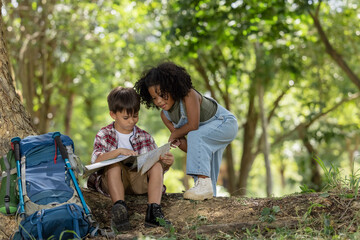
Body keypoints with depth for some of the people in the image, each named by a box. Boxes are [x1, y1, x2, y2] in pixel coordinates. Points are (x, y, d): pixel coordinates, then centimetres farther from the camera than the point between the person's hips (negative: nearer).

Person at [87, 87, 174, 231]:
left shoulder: (145, 137, 12)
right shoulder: (104, 135, 6)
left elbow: (159, 167, 9)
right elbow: (96, 161, -12)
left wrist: (167, 163, -16)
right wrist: (118, 151, -29)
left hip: (138, 180, 2)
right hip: (112, 181, -2)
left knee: (157, 165, -24)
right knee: (114, 164, -32)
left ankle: (153, 211, -40)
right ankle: (119, 207, -48)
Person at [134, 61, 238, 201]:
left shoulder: (189, 95, -30)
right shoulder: (165, 115, -7)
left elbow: (193, 126, -35)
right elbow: (185, 144, -5)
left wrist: (174, 135, -18)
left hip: (225, 123, -9)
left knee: (195, 136, -34)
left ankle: (204, 183, -37)